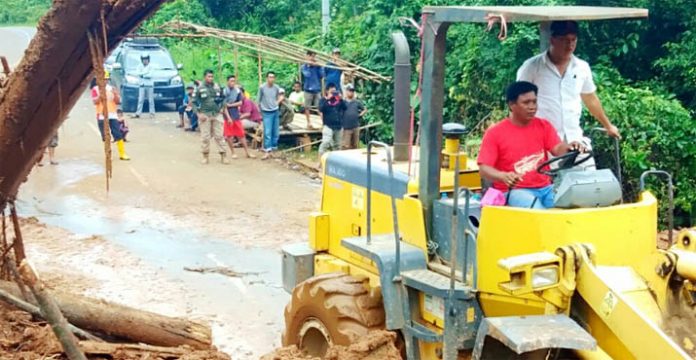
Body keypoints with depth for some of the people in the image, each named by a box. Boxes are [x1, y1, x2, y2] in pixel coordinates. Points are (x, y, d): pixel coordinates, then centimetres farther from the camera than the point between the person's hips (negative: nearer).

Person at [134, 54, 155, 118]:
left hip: (150, 85, -1)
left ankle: (152, 113, 7)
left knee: (151, 100, 0)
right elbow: (137, 73, -9)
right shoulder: (140, 66, 5)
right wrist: (145, 73, -15)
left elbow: (150, 75, -12)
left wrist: (142, 74, -11)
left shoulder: (150, 66, 0)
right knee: (140, 100, -3)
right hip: (142, 85, 1)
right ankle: (138, 113, -5)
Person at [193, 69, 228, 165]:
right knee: (205, 137, 2)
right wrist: (199, 113, -11)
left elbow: (222, 98, 18)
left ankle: (223, 156, 7)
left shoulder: (217, 87, 5)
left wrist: (221, 108, 5)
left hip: (217, 115, 2)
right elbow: (194, 102, -3)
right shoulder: (200, 88, -5)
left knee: (219, 135, 3)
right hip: (205, 115, -2)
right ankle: (205, 156, 13)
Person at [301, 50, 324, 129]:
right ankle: (308, 123, 16)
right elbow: (307, 75, -15)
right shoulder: (304, 66, -1)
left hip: (318, 89, 1)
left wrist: (318, 67, -11)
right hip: (308, 89, -1)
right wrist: (309, 66, -13)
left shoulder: (318, 65, 4)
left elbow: (322, 76, -5)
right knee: (307, 107, 6)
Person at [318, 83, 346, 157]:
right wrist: (327, 99, -22)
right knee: (325, 143, -19)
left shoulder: (338, 99, 11)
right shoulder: (324, 100, -1)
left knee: (337, 144, 15)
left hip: (338, 126, 6)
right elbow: (321, 108, -18)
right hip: (328, 126, -5)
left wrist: (341, 99, -9)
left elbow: (345, 108, 3)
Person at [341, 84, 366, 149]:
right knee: (346, 146, -9)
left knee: (355, 146, 10)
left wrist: (360, 115, 7)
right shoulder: (342, 102, -1)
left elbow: (365, 109, 20)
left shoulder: (357, 102, 9)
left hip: (356, 127, 4)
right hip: (346, 128, -4)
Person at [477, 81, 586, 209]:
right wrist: (504, 176, -28)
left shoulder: (544, 126, 11)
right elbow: (484, 168, -7)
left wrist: (570, 147, -29)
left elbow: (558, 150, -4)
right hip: (514, 191, -4)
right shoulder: (495, 132, 0)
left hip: (545, 188, 4)